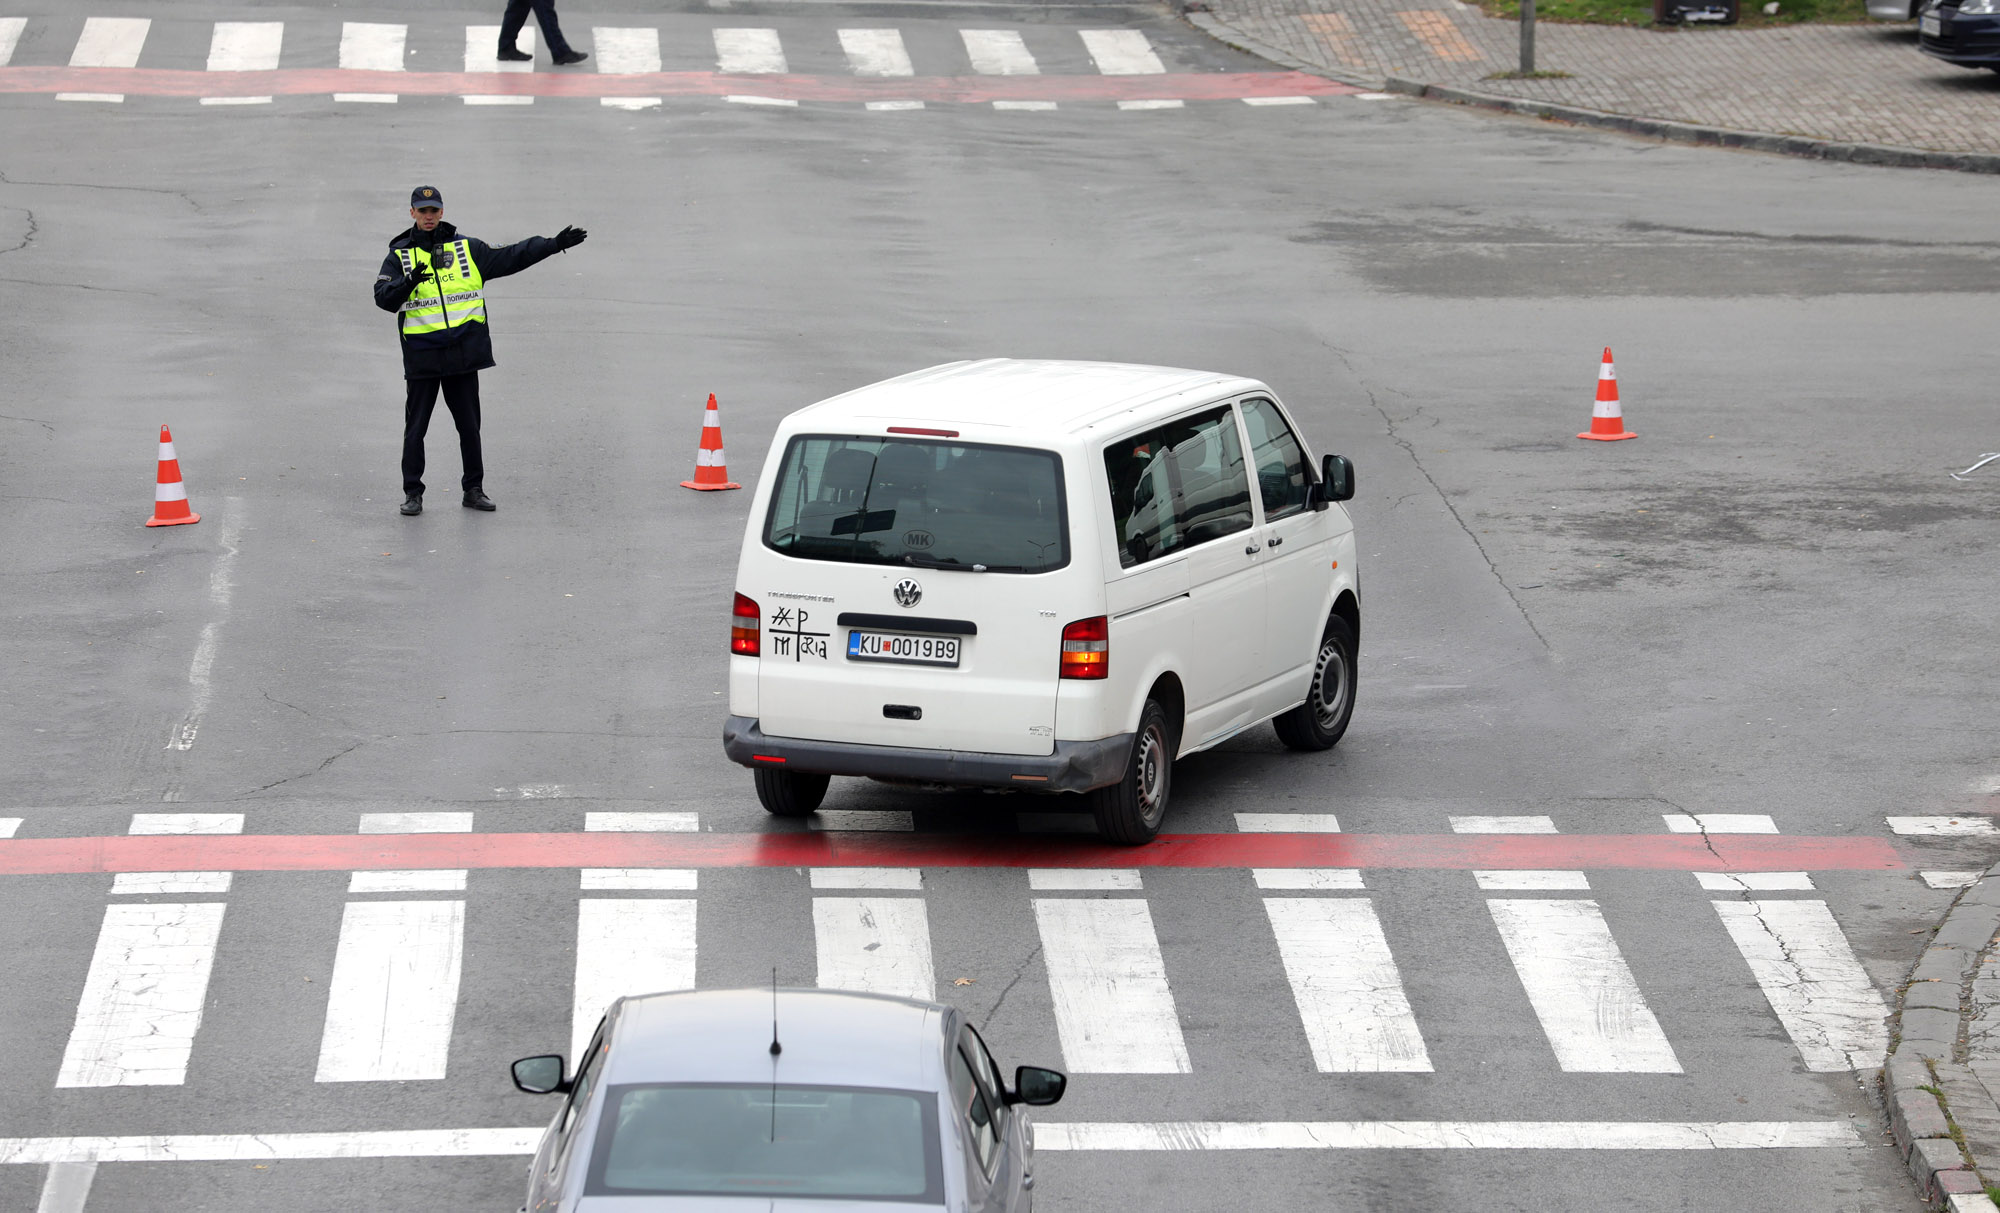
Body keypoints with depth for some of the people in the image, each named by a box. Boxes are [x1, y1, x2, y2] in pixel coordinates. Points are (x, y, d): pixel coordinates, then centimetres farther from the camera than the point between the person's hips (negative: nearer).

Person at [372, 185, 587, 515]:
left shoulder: (468, 249, 9)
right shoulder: (400, 255, 2)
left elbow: (511, 257, 11)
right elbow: (383, 297, -9)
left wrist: (554, 244, 5)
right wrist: (409, 282, -27)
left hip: (463, 352, 2)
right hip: (421, 355, -2)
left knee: (469, 426, 8)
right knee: (416, 428, 2)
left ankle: (474, 489, 18)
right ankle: (413, 493, 11)